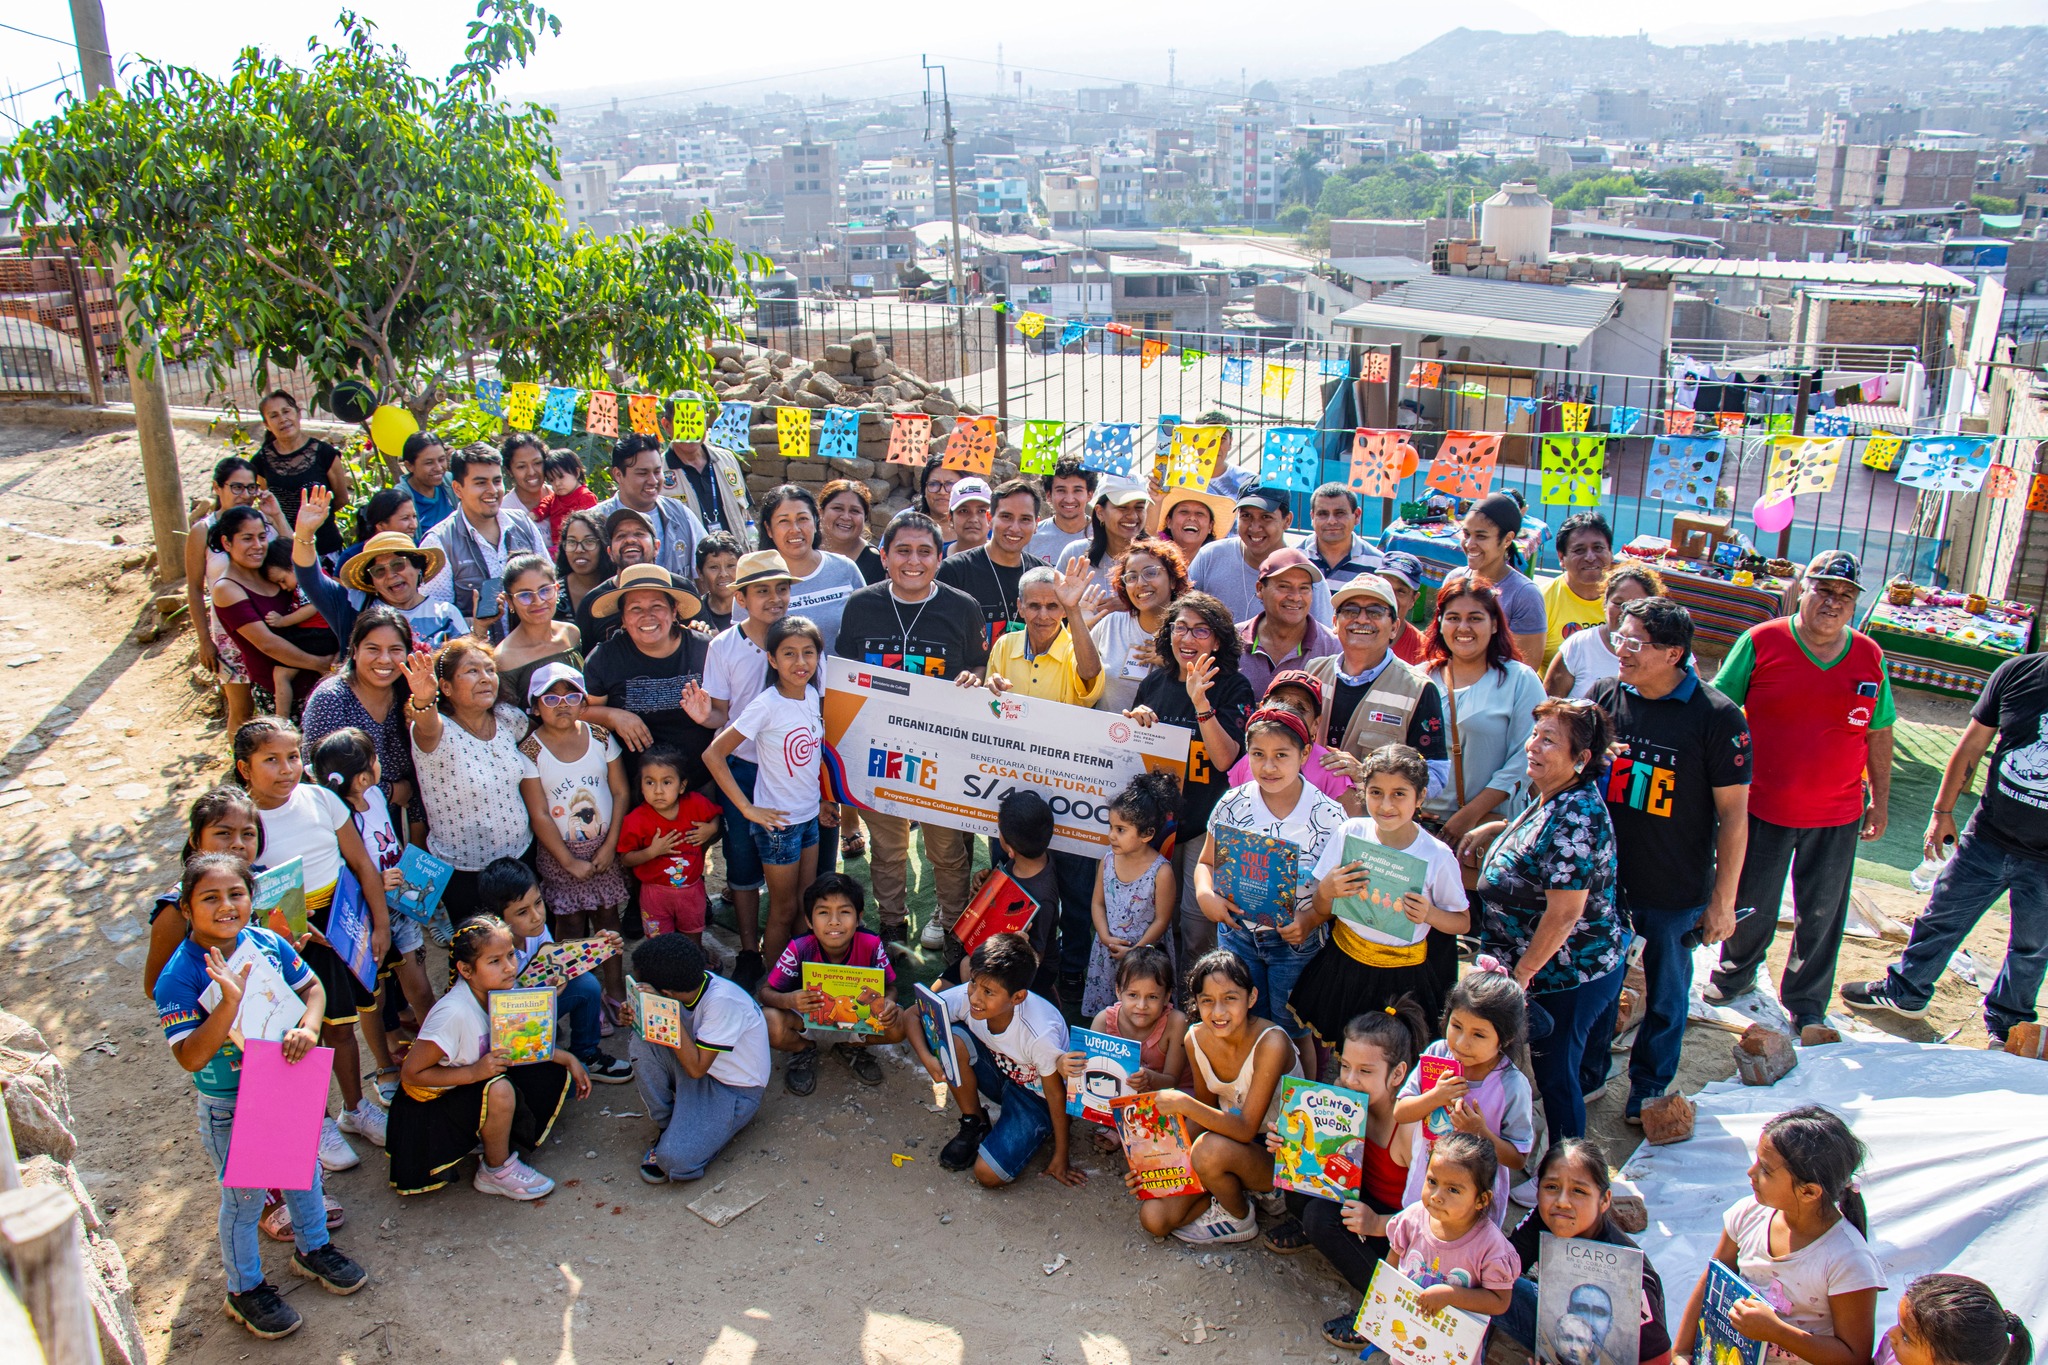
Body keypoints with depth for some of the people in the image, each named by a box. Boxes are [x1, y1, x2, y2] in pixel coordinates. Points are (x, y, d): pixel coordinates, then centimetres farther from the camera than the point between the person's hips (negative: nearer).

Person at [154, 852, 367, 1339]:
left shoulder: (267, 943, -11)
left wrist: (307, 1028, -20)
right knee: (245, 1198, 13)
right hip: (229, 1108, -5)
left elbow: (312, 987, 0)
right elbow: (191, 1058, -29)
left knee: (304, 1170, 24)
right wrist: (230, 1001, -41)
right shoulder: (179, 978, -25)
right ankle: (244, 1289, 38)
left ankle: (313, 1248, 51)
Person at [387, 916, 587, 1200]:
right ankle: (497, 1171, -9)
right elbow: (411, 1074, -26)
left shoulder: (505, 991, -10)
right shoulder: (454, 1013, -31)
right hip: (433, 1101, -7)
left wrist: (567, 1058, -8)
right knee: (498, 1090, -35)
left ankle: (492, 1134, 5)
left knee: (556, 1074, -7)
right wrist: (474, 1072, -32)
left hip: (480, 1081, 7)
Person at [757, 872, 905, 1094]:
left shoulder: (871, 945, -22)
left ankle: (850, 1047, 7)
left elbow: (890, 987, -9)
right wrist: (789, 1000, -42)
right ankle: (804, 1050, 5)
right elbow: (765, 992, -19)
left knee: (898, 1025, -27)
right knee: (770, 1024, -32)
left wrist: (887, 1003, -34)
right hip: (808, 1016, -1)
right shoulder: (799, 949, -25)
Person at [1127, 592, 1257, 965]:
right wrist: (1134, 722, -5)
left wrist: (1200, 702, -28)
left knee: (1198, 920, -8)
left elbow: (1224, 759, -18)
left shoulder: (1233, 687, -7)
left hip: (1207, 821, -4)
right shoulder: (1155, 682, 6)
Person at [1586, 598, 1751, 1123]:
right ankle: (1587, 1075, 37)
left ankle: (1649, 1087, 36)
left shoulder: (1718, 717, -14)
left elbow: (1734, 814, -10)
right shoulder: (1604, 696, -2)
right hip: (1601, 878, 3)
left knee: (1664, 996, 14)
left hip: (1675, 891, -3)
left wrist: (1723, 899, -9)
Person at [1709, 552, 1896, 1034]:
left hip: (1838, 815, 2)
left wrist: (1879, 801, 11)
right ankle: (1737, 972, 41)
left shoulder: (1870, 658, 0)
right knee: (1749, 905, 14)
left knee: (1821, 914, 13)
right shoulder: (1761, 643, -9)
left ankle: (1805, 1003, 32)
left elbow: (1879, 732, 10)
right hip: (1761, 807, -2)